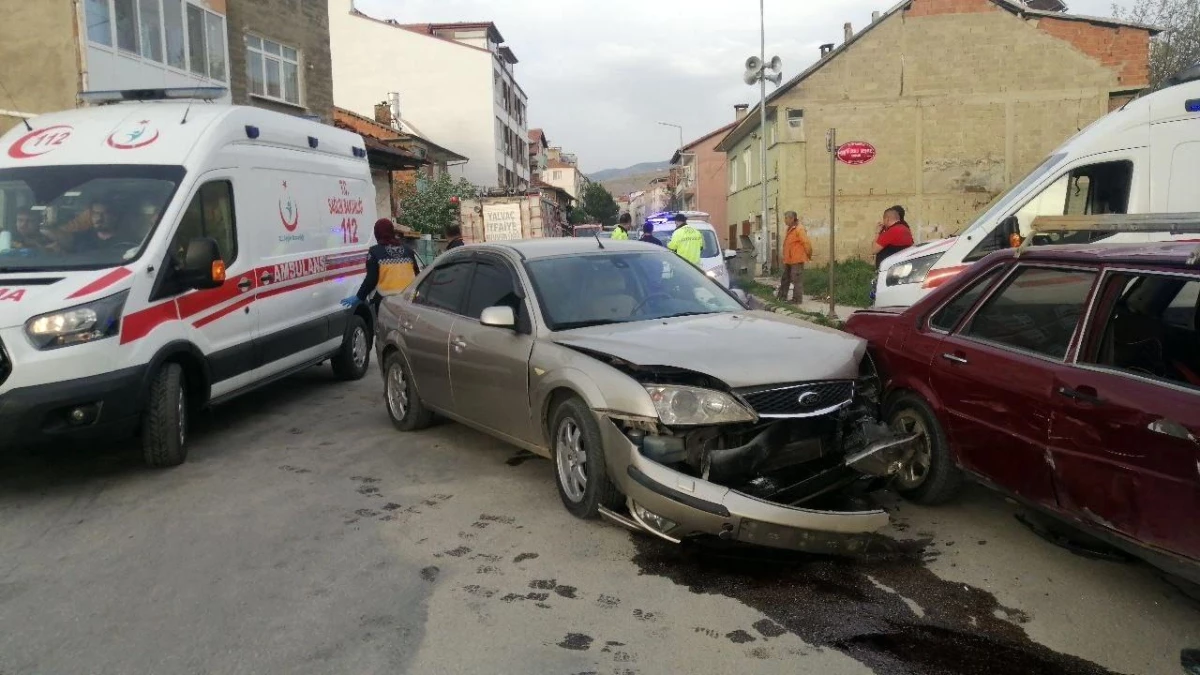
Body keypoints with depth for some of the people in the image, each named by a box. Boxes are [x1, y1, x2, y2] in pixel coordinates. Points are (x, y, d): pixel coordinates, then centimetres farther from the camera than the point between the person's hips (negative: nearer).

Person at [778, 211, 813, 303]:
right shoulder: (790, 229, 13)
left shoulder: (799, 229, -18)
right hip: (788, 260, 10)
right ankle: (782, 298, 26)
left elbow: (807, 243, -19)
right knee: (785, 279, 16)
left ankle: (798, 300, 4)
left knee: (797, 280, -3)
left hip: (796, 260, -10)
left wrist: (809, 255, -7)